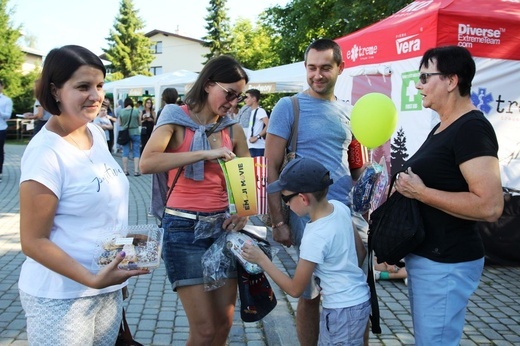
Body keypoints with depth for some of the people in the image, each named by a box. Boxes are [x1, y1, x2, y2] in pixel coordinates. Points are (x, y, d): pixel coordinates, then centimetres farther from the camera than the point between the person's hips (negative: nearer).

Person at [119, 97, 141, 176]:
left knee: (125, 152, 9)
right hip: (135, 133, -1)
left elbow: (119, 124, 4)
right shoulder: (136, 111, -7)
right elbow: (139, 123, 3)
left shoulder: (121, 112, -4)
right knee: (136, 152, 4)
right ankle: (136, 171, 1)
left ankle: (125, 170, 11)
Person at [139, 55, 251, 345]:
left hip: (223, 226, 5)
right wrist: (206, 153, -28)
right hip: (185, 229, -5)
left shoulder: (233, 129, 7)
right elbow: (147, 163, -23)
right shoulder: (176, 119, -6)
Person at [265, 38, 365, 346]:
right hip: (308, 215, -4)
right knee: (310, 294, 7)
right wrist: (279, 222, -11)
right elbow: (272, 168, -7)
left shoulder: (348, 112, 9)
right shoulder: (289, 107, -5)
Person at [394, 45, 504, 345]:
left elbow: (491, 206, -28)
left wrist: (420, 192, -23)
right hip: (426, 256, 10)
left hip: (446, 264, -10)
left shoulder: (472, 129, -19)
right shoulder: (442, 128, 12)